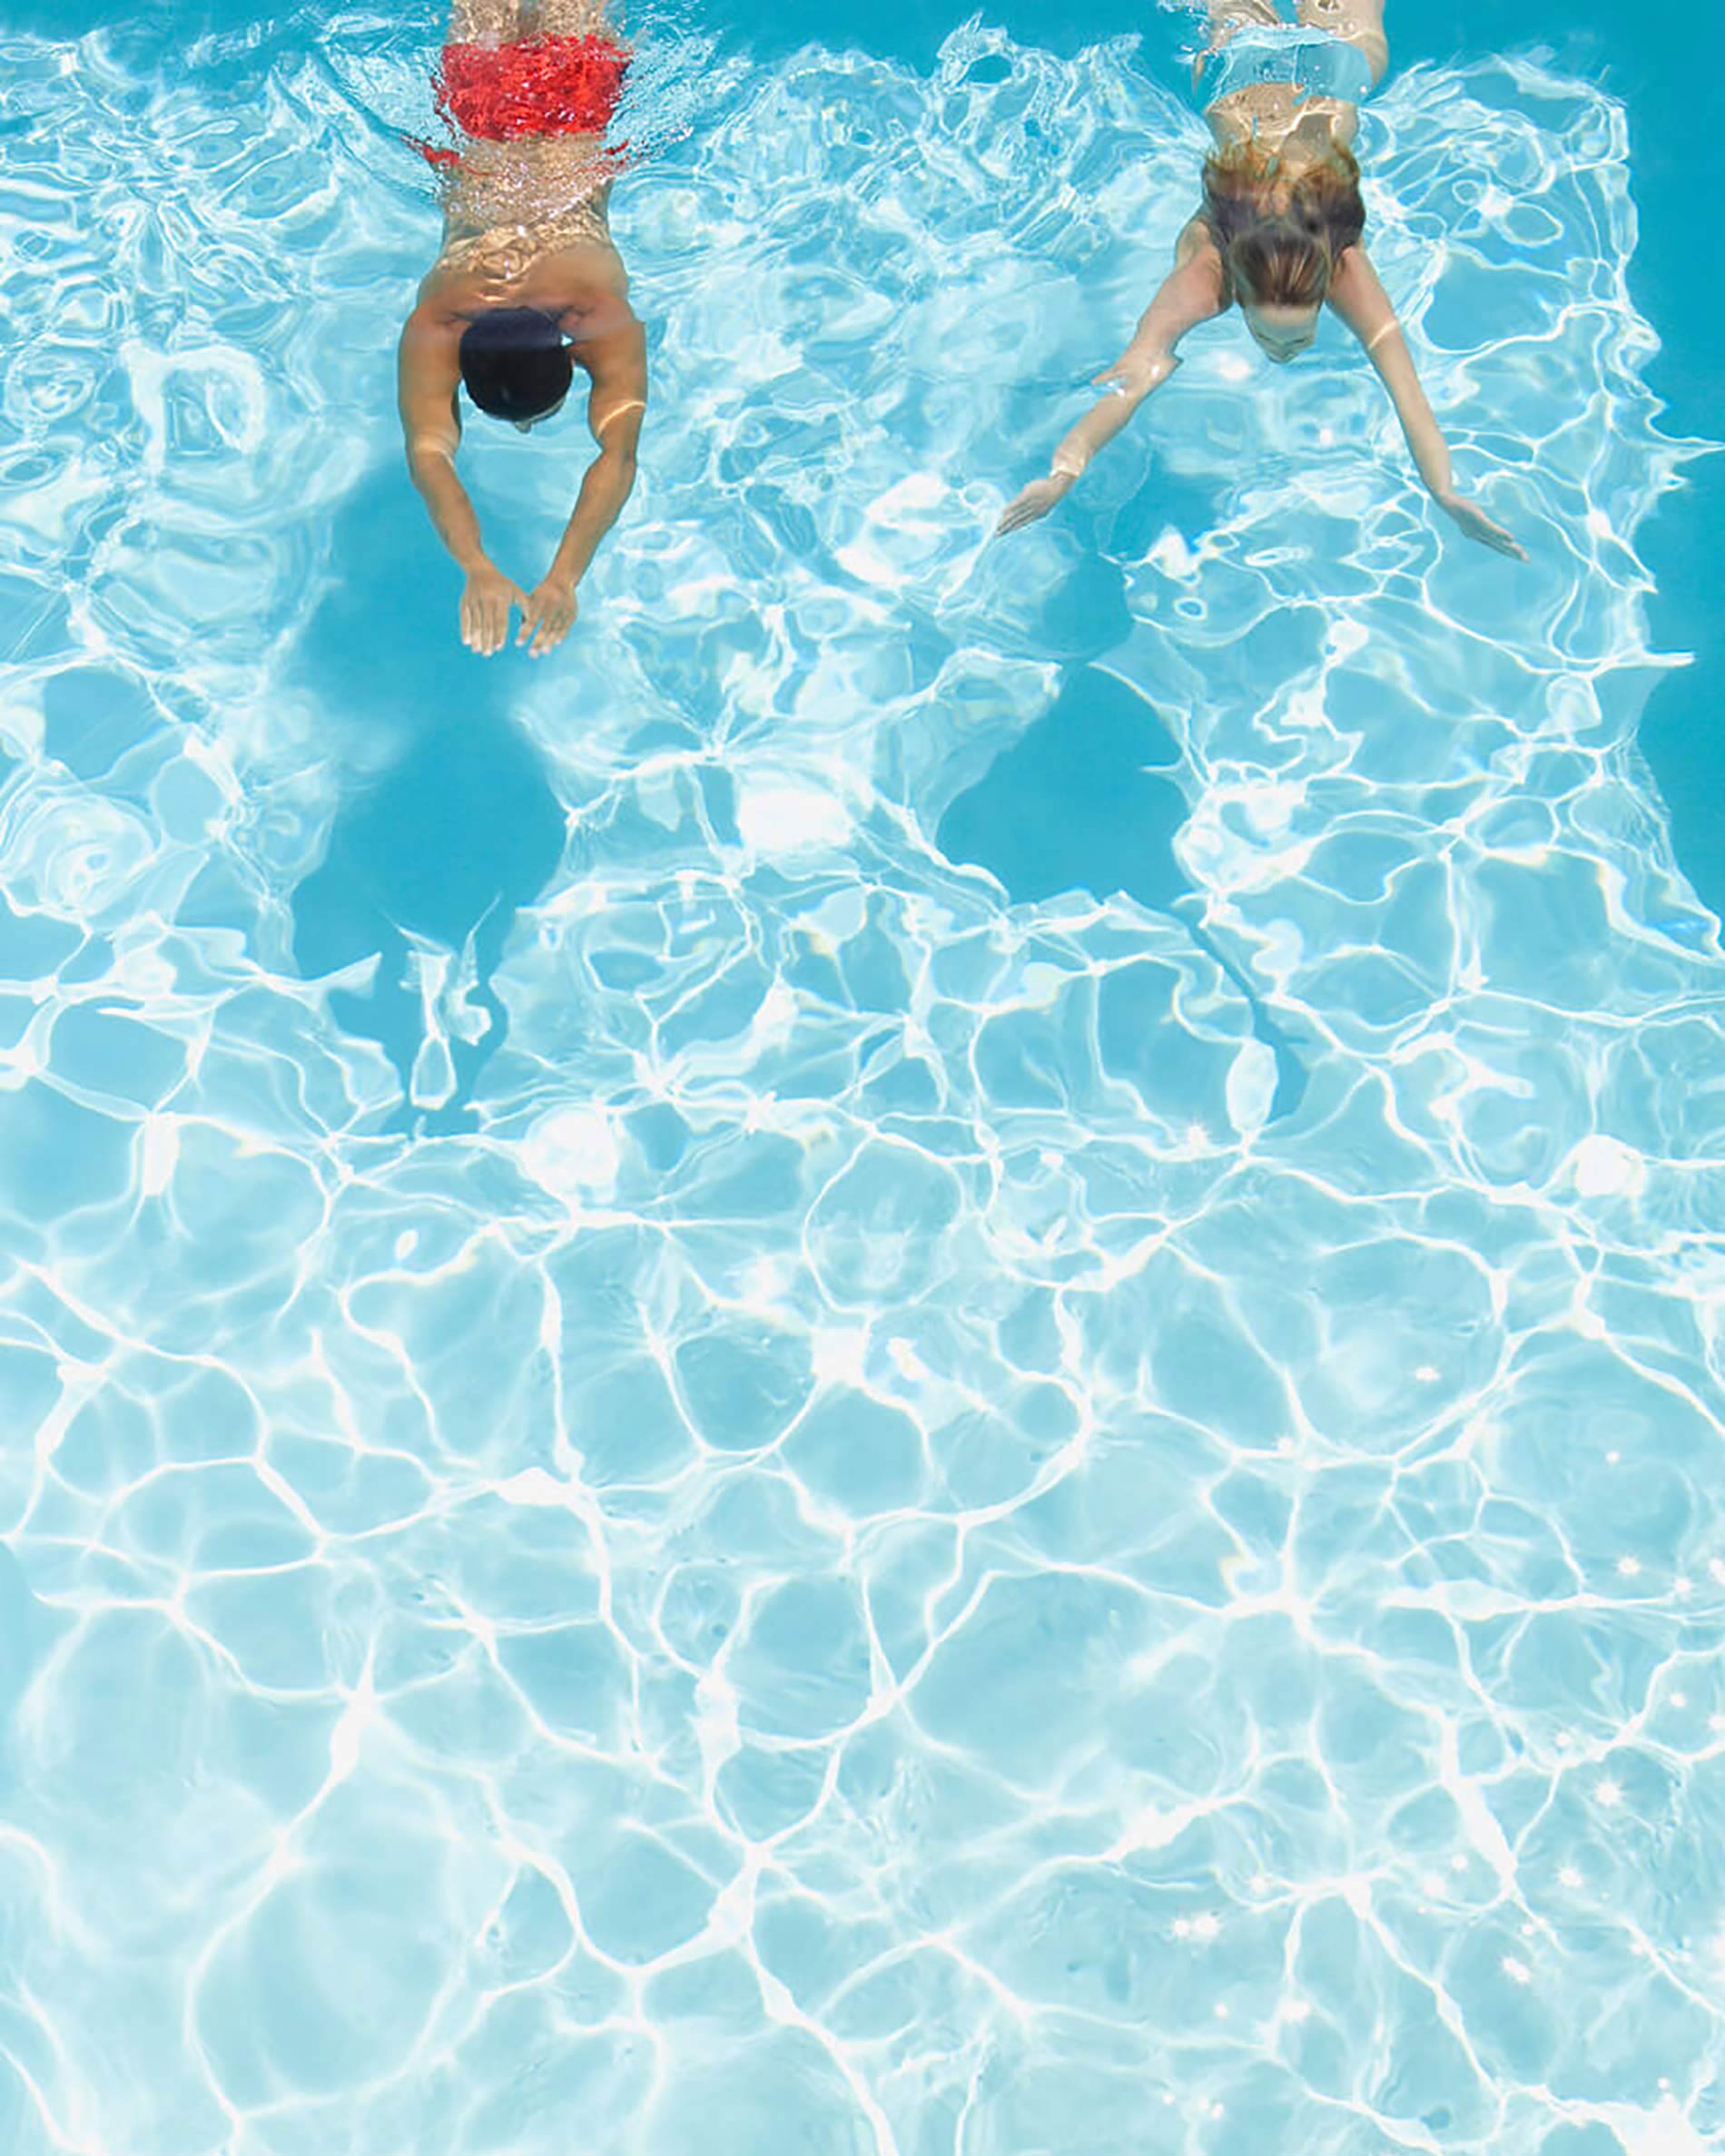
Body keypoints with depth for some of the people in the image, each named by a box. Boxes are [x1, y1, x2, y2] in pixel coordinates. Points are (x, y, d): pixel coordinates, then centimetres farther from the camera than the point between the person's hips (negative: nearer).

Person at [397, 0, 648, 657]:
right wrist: (477, 569, -70)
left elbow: (619, 455, -57)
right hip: (480, 146, 1)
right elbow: (428, 458, -53)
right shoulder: (432, 331, -44)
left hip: (572, 139, 0)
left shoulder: (607, 322, -47)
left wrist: (564, 576, -71)